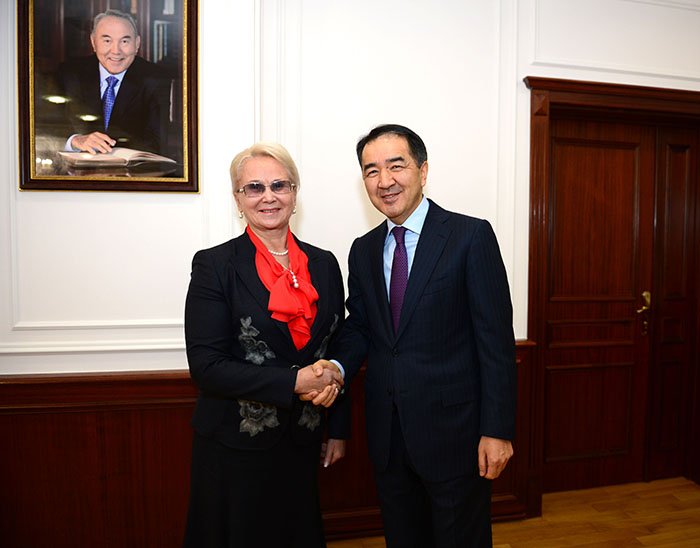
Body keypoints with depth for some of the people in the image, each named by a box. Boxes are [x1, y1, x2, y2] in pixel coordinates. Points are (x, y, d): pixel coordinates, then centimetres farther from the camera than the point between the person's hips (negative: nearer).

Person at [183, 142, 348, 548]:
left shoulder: (324, 264, 1)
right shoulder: (214, 265, -11)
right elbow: (206, 367, -16)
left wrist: (339, 430, 9)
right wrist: (293, 382, -21)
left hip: (303, 439, 4)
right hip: (235, 445, -3)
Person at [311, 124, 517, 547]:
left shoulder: (471, 236, -10)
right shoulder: (363, 250, 6)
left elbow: (496, 337, -12)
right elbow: (358, 328, 9)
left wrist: (497, 430, -14)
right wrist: (337, 367, -12)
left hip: (452, 430, -4)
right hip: (388, 434, 5)